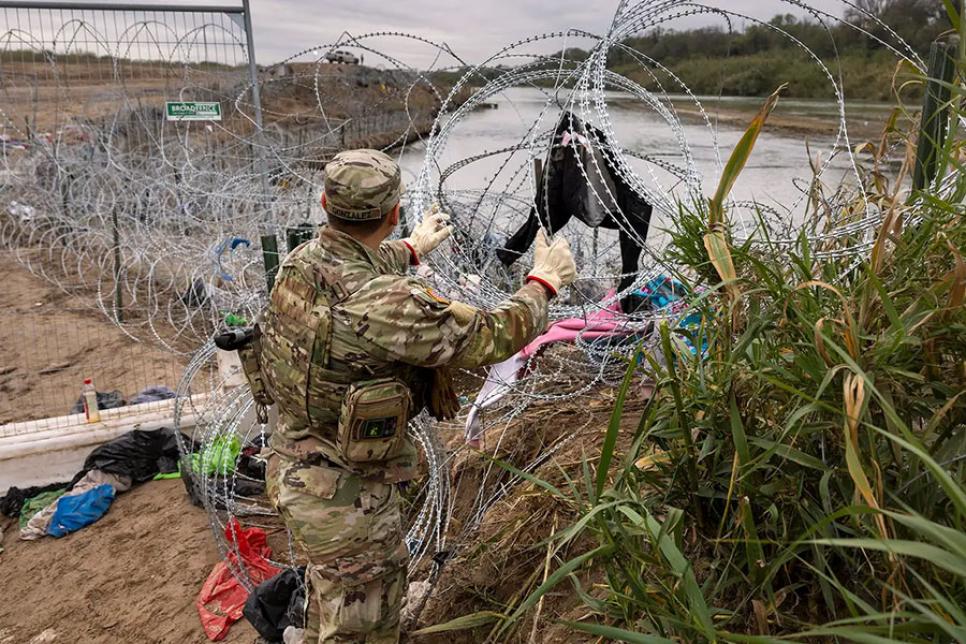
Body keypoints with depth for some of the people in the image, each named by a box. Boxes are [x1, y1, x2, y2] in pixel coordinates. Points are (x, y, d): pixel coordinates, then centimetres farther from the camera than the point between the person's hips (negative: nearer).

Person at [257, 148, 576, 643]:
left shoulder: (300, 261, -6)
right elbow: (492, 337, -24)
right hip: (344, 493, -8)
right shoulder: (384, 303, -33)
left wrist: (414, 247, 35)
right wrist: (544, 281, -5)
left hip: (292, 466, 8)